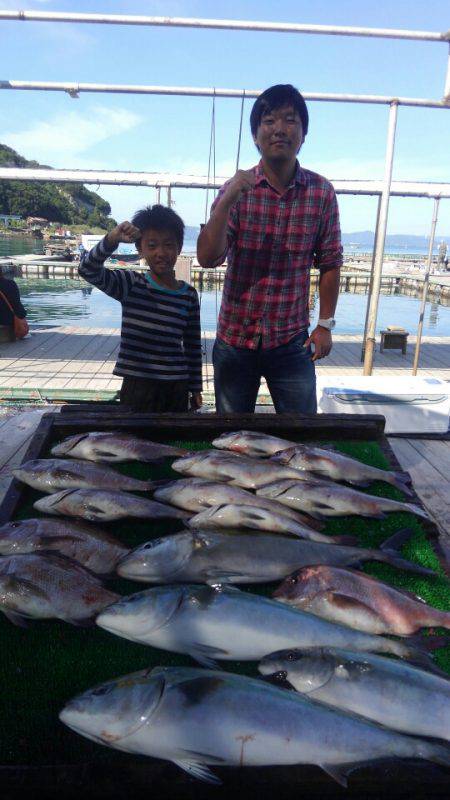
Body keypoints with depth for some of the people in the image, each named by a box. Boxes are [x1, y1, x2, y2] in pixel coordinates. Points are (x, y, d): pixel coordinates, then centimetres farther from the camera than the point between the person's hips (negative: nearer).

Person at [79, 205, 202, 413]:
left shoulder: (189, 295, 5)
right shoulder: (131, 285, -2)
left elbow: (193, 346, 9)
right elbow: (88, 270, -16)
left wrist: (196, 388, 10)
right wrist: (112, 239, -32)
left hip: (177, 388, 2)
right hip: (137, 387, -2)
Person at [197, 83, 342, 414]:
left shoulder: (322, 192, -3)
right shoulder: (237, 188, -4)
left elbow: (330, 263, 3)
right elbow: (208, 258, -13)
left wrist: (325, 324, 1)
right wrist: (227, 201, -24)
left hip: (292, 342, 0)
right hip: (235, 340, 1)